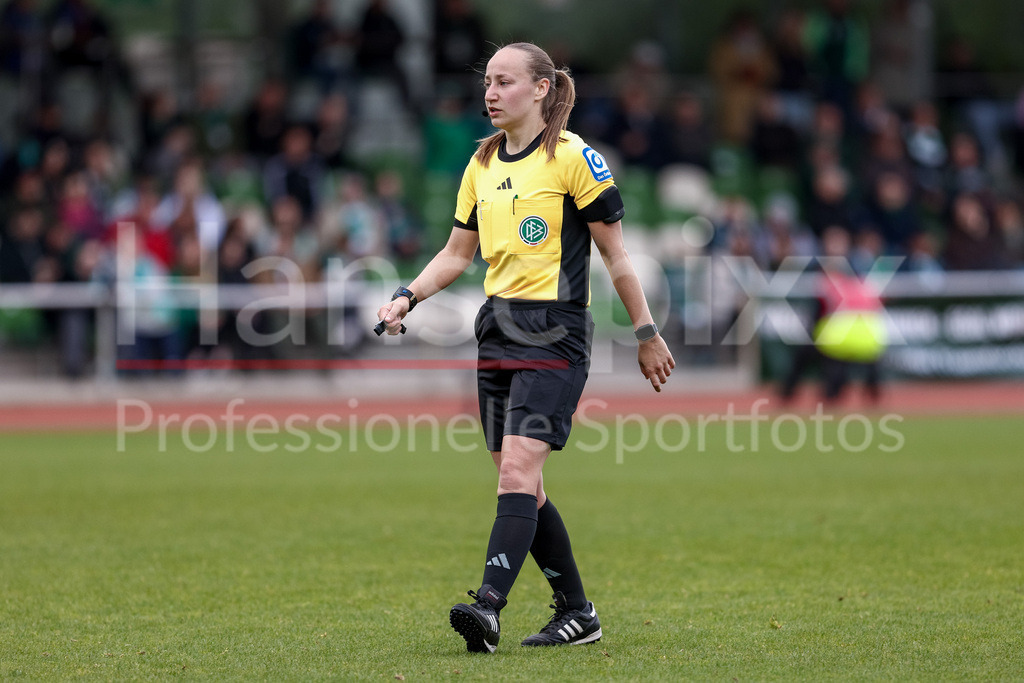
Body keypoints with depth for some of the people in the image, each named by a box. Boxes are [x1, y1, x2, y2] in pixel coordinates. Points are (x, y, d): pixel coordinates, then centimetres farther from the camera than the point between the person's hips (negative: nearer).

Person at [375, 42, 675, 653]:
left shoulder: (573, 156, -6)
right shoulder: (483, 164, 13)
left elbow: (615, 253, -3)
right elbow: (458, 253, 20)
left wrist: (647, 333, -1)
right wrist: (408, 297, 4)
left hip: (556, 332, -7)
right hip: (499, 328, 7)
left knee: (518, 470, -19)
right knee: (521, 485, 7)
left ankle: (488, 608, -29)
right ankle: (577, 613, 17)